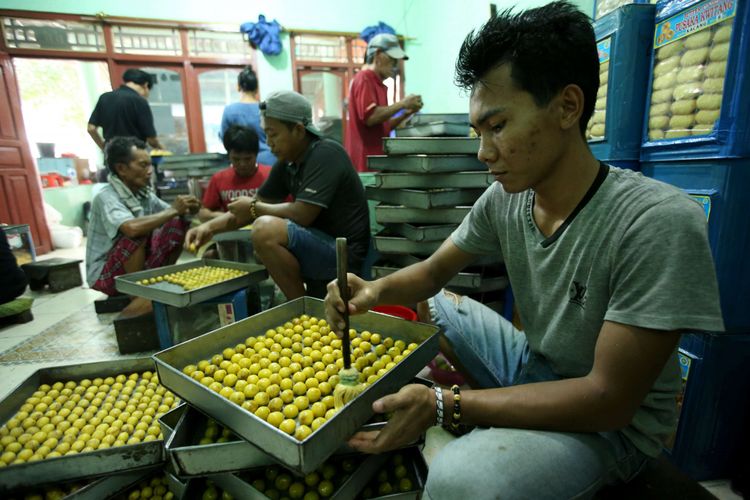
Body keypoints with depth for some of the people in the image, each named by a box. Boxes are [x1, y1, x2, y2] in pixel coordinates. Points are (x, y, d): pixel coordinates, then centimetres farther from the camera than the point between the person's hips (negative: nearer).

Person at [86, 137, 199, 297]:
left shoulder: (144, 194, -1)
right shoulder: (106, 197, -22)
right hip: (104, 275, -6)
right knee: (139, 233, -32)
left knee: (178, 223, -5)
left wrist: (187, 210, -20)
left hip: (138, 265, 6)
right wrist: (173, 210, -30)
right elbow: (132, 228, -41)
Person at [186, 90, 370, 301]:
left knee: (266, 230, -25)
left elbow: (302, 215, -24)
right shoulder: (287, 163, 7)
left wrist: (254, 208, -8)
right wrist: (210, 227, 1)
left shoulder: (325, 154, -17)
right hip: (319, 243, 9)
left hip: (343, 252, -9)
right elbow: (261, 204, 12)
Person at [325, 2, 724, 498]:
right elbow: (432, 273, 0)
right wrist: (376, 289, -21)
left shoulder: (659, 224, -28)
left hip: (611, 424, -6)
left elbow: (610, 397, -26)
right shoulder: (502, 200, -10)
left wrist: (444, 404, -31)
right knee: (419, 303, 5)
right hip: (531, 366, 6)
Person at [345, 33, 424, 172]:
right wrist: (401, 104, -12)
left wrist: (406, 113, 8)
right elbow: (370, 117, -19)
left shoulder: (379, 83, 19)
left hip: (377, 160, 9)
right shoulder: (364, 79, -6)